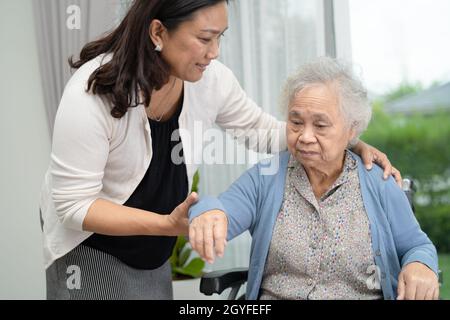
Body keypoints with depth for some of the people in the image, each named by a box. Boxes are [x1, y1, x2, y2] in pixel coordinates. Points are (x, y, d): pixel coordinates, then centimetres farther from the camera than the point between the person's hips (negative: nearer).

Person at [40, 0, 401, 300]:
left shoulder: (211, 79, -15)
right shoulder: (91, 93, -29)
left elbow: (263, 130, 1)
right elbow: (74, 203, -26)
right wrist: (167, 225, -36)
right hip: (89, 249, -4)